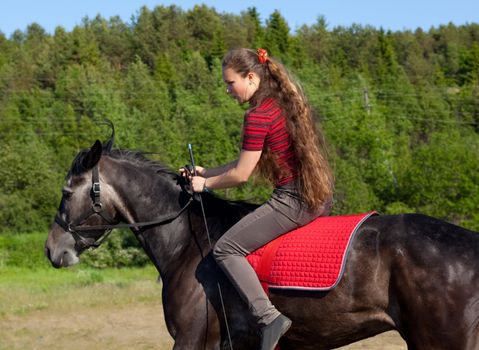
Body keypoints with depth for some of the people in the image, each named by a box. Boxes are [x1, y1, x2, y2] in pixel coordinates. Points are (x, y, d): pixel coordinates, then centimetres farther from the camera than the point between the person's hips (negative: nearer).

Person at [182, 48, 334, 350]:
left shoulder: (258, 115, -15)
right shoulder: (283, 103, 15)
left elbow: (241, 174, -11)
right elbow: (248, 162, 21)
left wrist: (206, 184, 5)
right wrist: (206, 171, 22)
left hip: (293, 201, -10)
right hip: (319, 198, 10)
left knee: (226, 248, -7)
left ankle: (269, 317, -19)